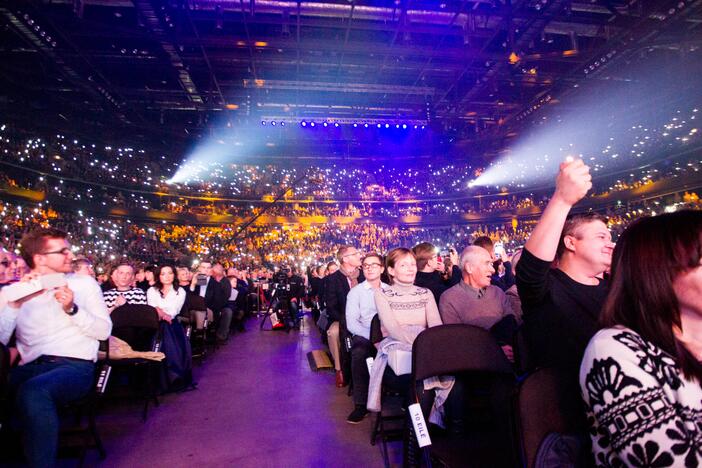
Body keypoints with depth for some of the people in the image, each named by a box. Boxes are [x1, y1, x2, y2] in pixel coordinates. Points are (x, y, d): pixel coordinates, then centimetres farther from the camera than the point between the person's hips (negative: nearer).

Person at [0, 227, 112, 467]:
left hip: (74, 365, -2)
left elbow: (104, 331, 1)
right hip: (30, 367, 2)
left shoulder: (84, 283, 10)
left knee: (33, 391, -34)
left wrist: (72, 309, -13)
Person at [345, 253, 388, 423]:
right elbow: (351, 323, -4)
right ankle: (361, 404, -20)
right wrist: (373, 336, -17)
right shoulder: (355, 292, 7)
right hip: (364, 336, -1)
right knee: (359, 351, -33)